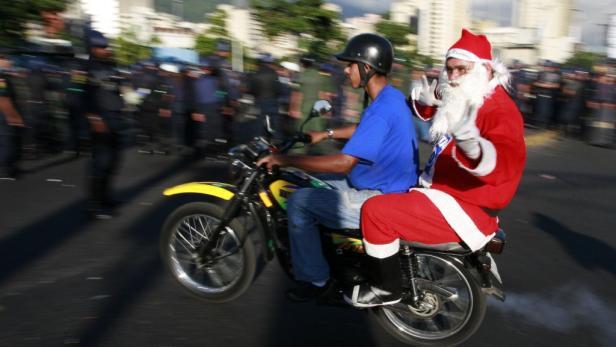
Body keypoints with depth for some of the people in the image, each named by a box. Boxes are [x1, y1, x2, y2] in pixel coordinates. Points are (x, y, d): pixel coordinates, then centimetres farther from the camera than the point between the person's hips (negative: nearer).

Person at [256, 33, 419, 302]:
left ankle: (314, 279, 6)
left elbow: (344, 163, -31)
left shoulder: (382, 109, -26)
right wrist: (326, 134, 21)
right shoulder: (392, 96, 6)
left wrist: (286, 160, -25)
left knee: (298, 202, -7)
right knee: (315, 187, 24)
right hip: (392, 186, 10)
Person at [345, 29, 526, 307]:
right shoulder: (461, 98, 8)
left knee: (376, 211, -20)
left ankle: (387, 289, -3)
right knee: (385, 194, 25)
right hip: (442, 190, 10)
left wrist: (474, 150, -62)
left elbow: (506, 164, -39)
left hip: (466, 210, -10)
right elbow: (430, 112, 28)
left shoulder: (500, 110, -20)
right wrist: (425, 102, 3)